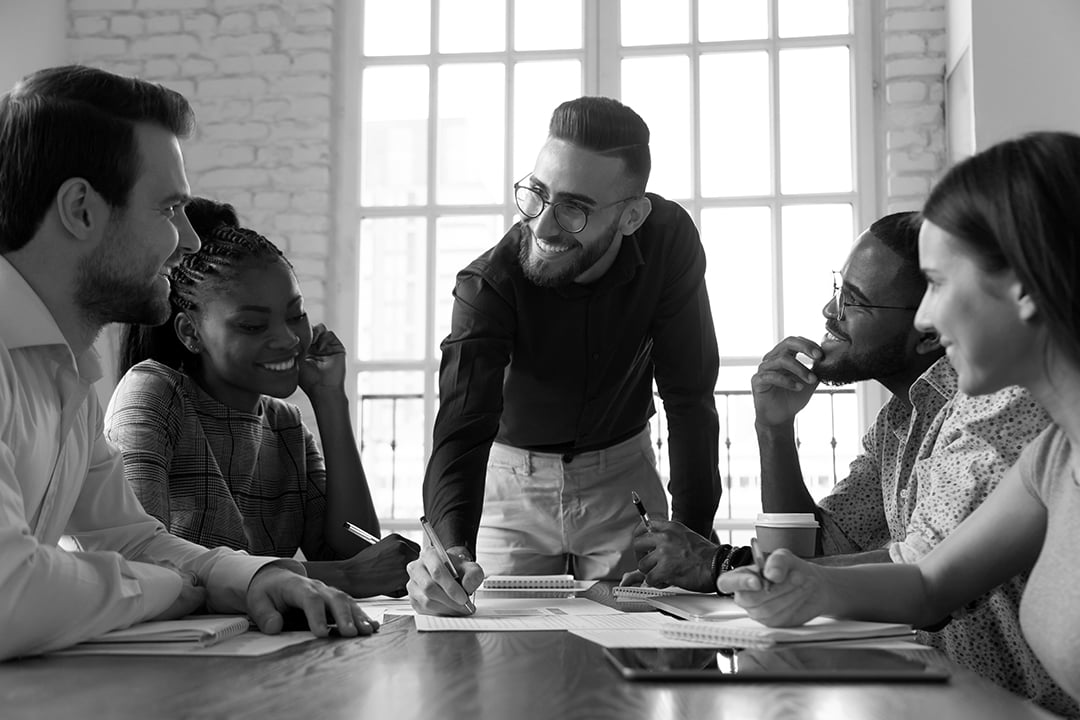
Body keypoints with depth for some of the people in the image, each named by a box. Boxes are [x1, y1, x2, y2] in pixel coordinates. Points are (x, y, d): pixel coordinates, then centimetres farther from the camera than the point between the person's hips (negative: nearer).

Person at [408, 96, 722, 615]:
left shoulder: (668, 240, -21)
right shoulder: (487, 284, -26)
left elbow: (689, 394, -15)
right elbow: (463, 429, -35)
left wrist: (693, 531, -20)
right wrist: (452, 550, -55)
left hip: (622, 476, 2)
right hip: (513, 479, -1)